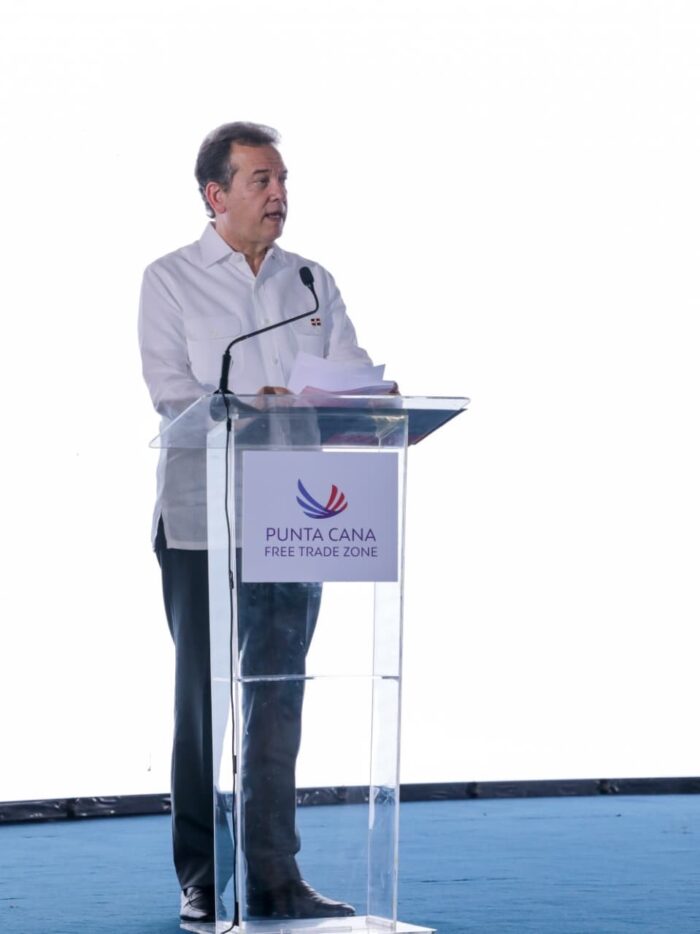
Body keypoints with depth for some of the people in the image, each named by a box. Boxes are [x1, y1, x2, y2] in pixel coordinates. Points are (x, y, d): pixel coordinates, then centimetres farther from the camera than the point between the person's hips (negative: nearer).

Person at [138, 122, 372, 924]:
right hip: (201, 520, -3)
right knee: (203, 702, 2)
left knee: (279, 702, 4)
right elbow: (173, 396, -10)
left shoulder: (313, 283, 13)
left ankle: (274, 877, 7)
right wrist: (250, 409, -26)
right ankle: (200, 881, 11)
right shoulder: (170, 281, 1)